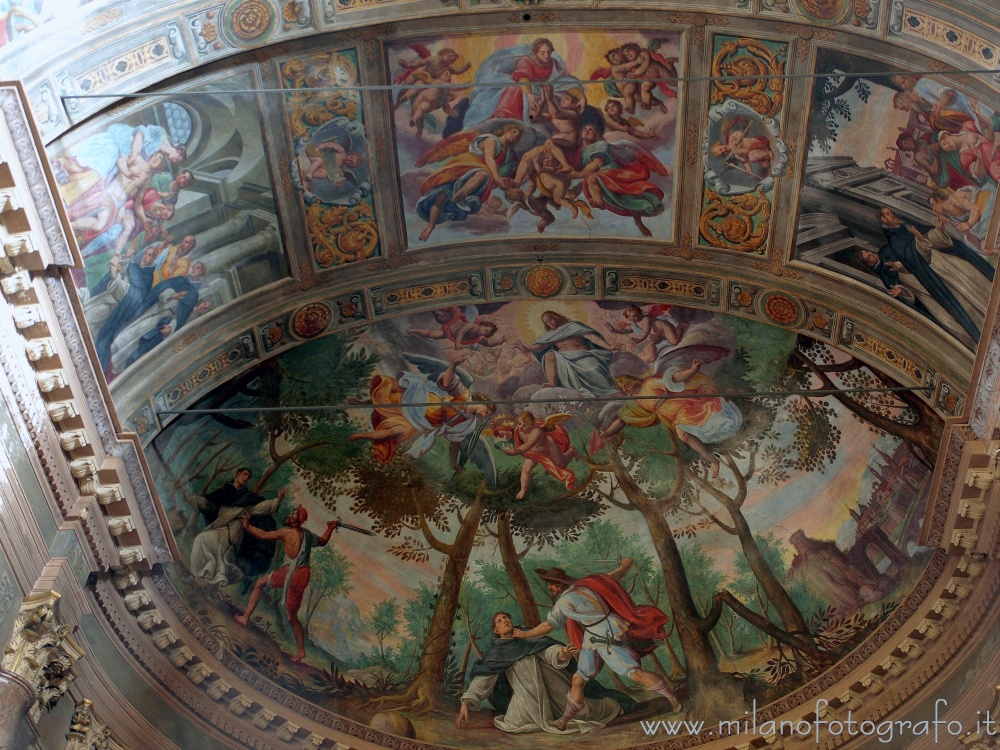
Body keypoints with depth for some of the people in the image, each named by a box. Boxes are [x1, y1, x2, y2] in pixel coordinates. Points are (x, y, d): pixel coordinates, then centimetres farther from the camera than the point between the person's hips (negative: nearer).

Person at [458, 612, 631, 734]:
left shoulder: (529, 638, 14)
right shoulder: (496, 653, 10)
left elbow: (549, 650, -5)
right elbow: (484, 678, -4)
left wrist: (561, 655, -29)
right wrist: (466, 702, -21)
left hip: (549, 680, 1)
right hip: (527, 689, 0)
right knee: (516, 723, -26)